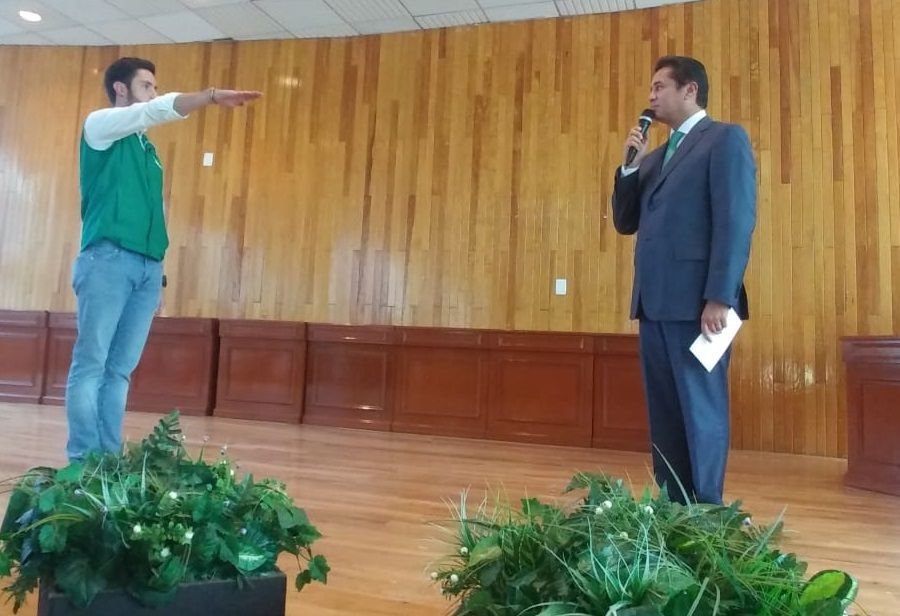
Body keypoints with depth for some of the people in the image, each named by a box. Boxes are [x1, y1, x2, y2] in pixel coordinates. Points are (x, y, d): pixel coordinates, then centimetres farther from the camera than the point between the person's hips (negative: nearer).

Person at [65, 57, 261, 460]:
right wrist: (213, 96, -16)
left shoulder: (147, 147, 24)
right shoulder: (99, 125, 7)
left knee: (121, 369, 5)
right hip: (108, 258, -6)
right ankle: (83, 459, -1)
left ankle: (110, 456, 9)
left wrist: (157, 267, 11)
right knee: (90, 363, -5)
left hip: (147, 265, 6)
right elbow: (158, 110, -11)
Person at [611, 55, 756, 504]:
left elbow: (737, 221, -11)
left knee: (701, 410, 0)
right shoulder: (655, 157, 23)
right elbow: (626, 223, 18)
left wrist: (720, 297, -18)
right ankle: (672, 507, 19)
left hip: (696, 302, -7)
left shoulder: (726, 139, 0)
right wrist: (630, 166, 6)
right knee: (664, 413, 10)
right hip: (654, 302, 8)